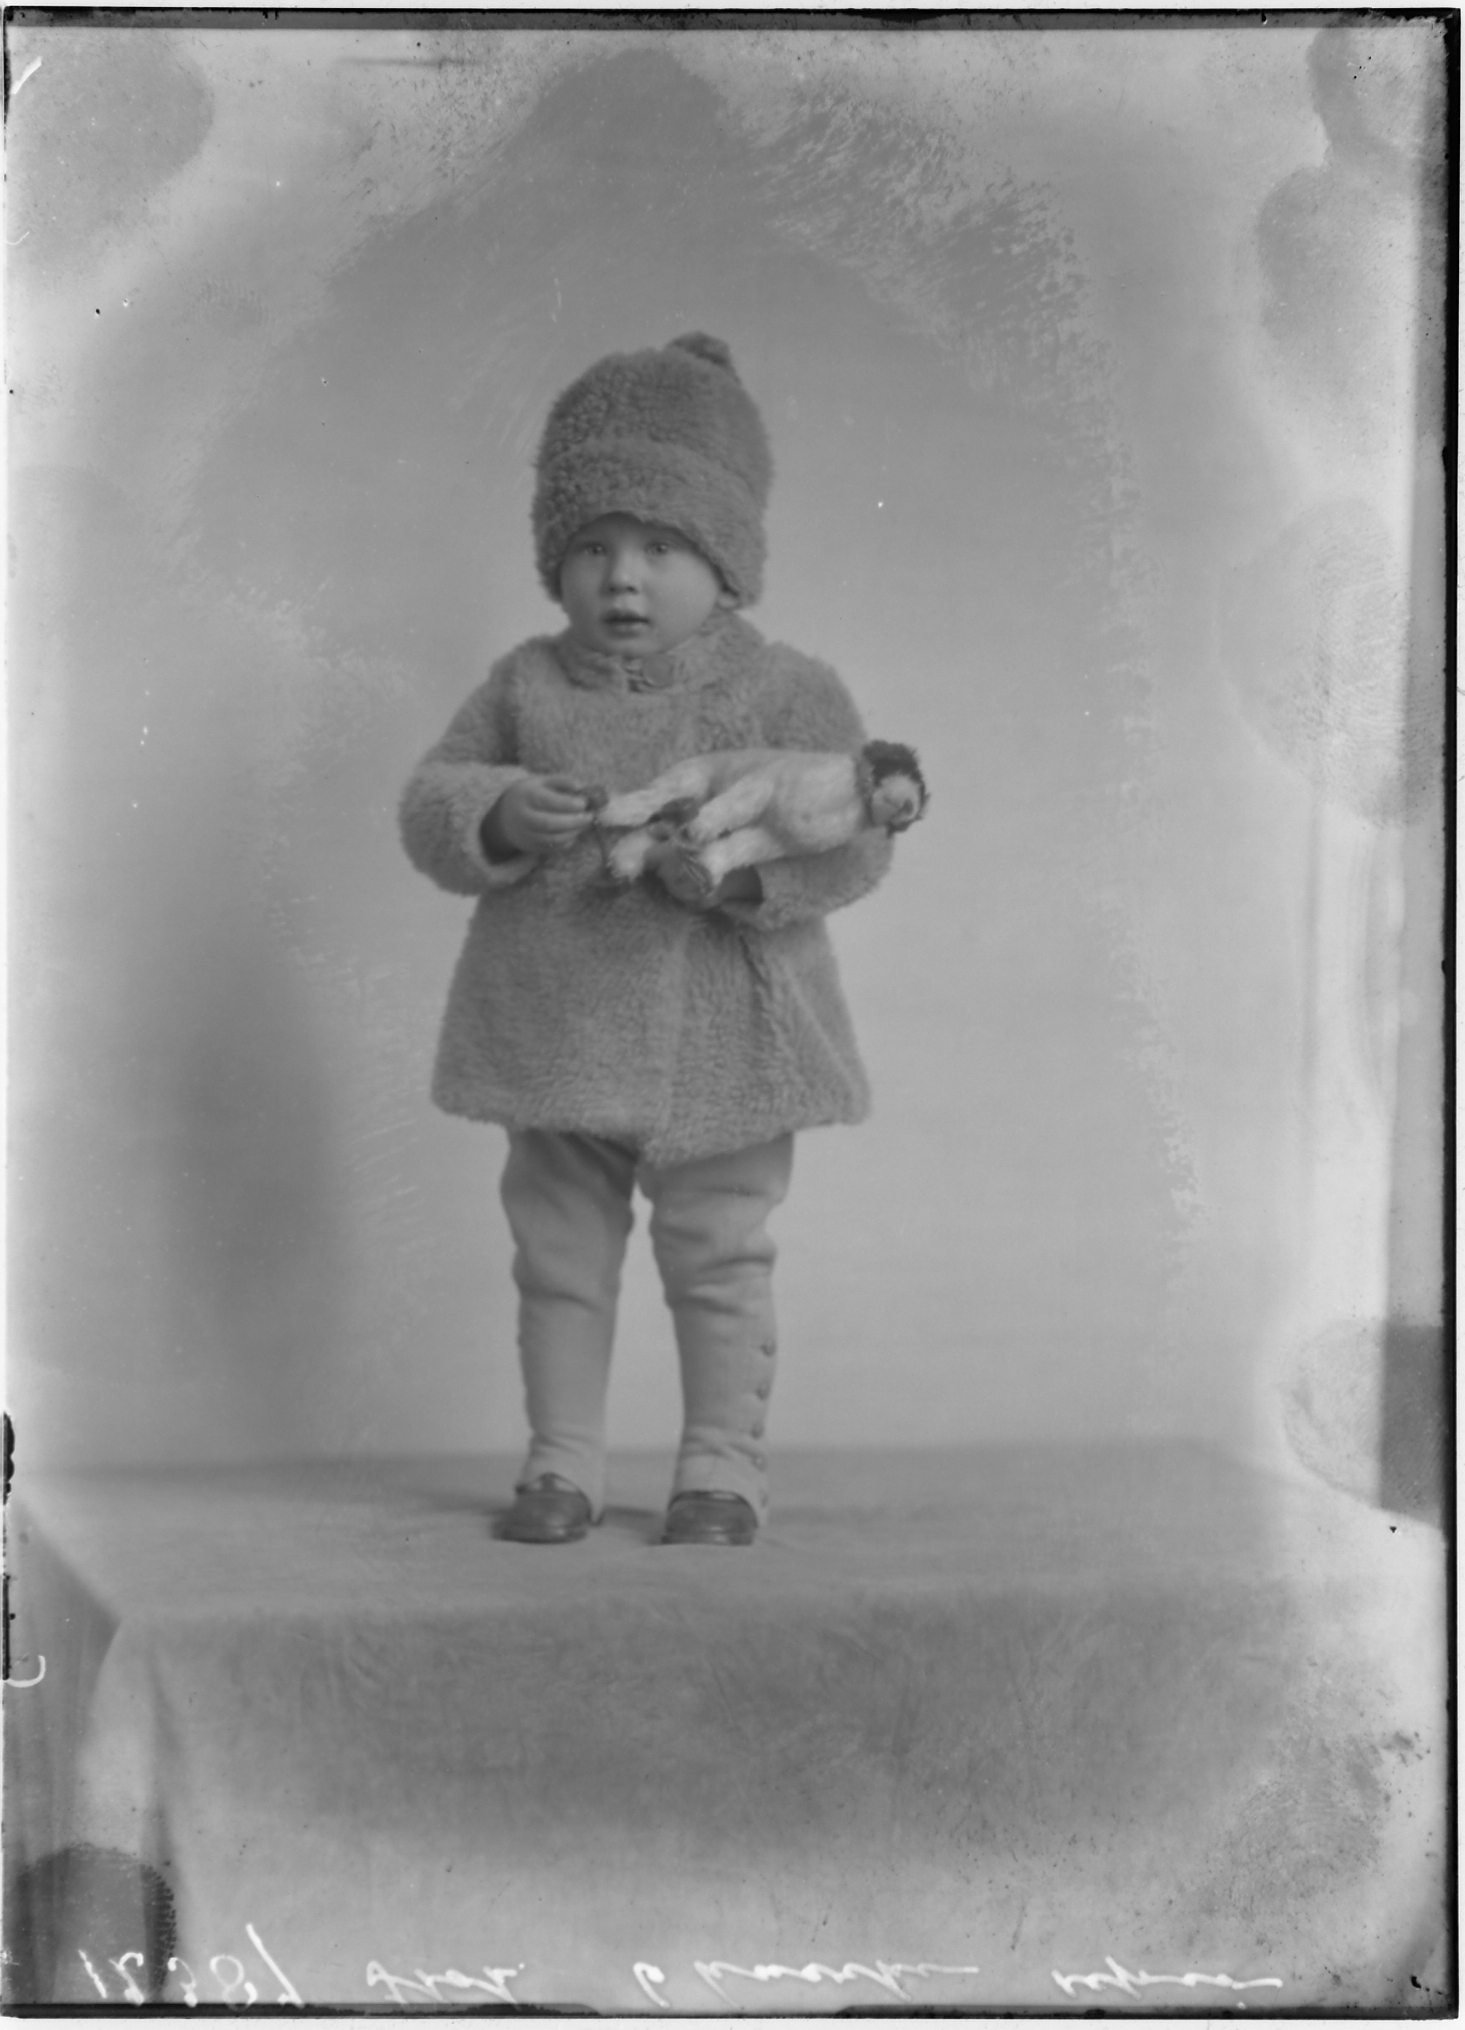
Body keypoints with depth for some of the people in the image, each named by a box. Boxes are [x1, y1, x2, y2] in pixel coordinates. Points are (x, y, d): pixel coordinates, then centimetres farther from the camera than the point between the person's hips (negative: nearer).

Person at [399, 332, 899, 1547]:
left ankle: (724, 1468, 20)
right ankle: (563, 1464, 24)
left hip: (723, 1044, -3)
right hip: (556, 1031, 3)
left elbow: (853, 840, -11)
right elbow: (430, 802, 2)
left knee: (720, 1263, 7)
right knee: (560, 1260, 12)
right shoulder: (525, 687, 4)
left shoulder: (785, 693, -5)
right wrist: (501, 816, -19)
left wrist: (741, 861, -27)